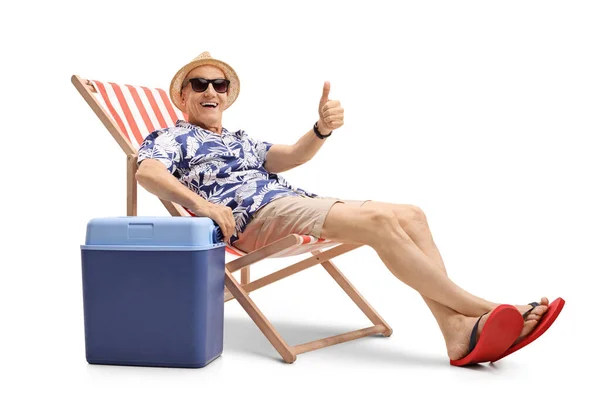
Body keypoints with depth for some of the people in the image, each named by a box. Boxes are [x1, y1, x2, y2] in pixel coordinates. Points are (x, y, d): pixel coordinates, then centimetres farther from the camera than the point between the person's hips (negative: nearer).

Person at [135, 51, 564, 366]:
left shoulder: (241, 140, 34)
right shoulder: (173, 138, 14)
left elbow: (291, 156, 17)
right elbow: (147, 172, -9)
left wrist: (322, 129, -6)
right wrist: (202, 204, -26)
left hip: (298, 202, 8)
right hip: (255, 216, -8)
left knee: (410, 215, -12)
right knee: (379, 220, -27)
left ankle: (459, 328, -25)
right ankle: (480, 308, -25)